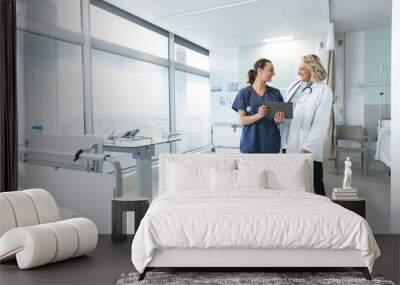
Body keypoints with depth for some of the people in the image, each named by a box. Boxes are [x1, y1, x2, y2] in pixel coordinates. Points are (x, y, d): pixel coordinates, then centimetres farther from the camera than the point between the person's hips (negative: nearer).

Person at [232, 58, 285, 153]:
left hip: (271, 143, 2)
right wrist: (258, 116, -23)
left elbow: (278, 121, 8)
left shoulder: (275, 93, 5)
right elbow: (242, 120, -5)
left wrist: (278, 120, -15)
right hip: (250, 144, -2)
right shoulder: (244, 93, -1)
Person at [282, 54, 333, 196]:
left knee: (315, 186, 7)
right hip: (289, 147, 5)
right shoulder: (294, 86, 12)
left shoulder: (323, 91, -5)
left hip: (308, 151, -5)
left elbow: (320, 124, -11)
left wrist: (307, 148, -16)